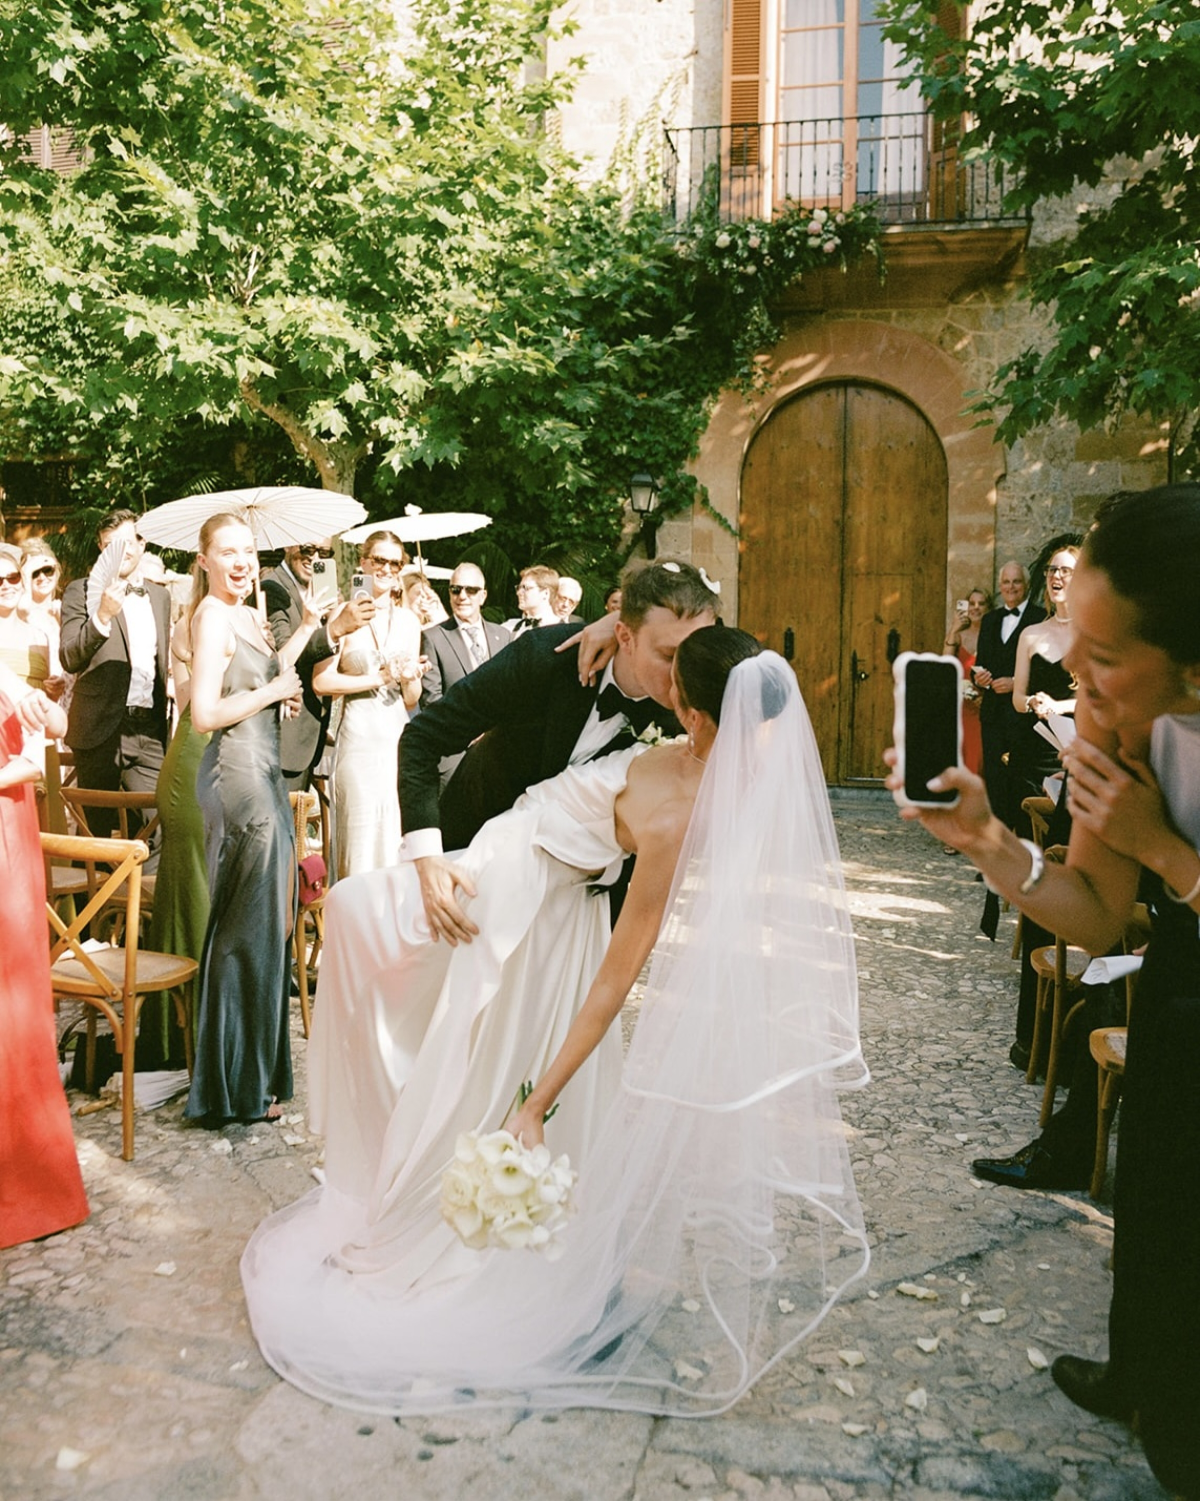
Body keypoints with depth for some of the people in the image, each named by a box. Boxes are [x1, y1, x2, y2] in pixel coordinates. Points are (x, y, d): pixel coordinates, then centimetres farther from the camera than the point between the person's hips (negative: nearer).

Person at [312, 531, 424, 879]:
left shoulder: (408, 620, 12)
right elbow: (321, 681, -10)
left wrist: (410, 678, -6)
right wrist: (380, 677, -10)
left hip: (399, 738, 4)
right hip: (359, 738, -4)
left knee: (397, 840, 6)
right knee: (360, 840, -1)